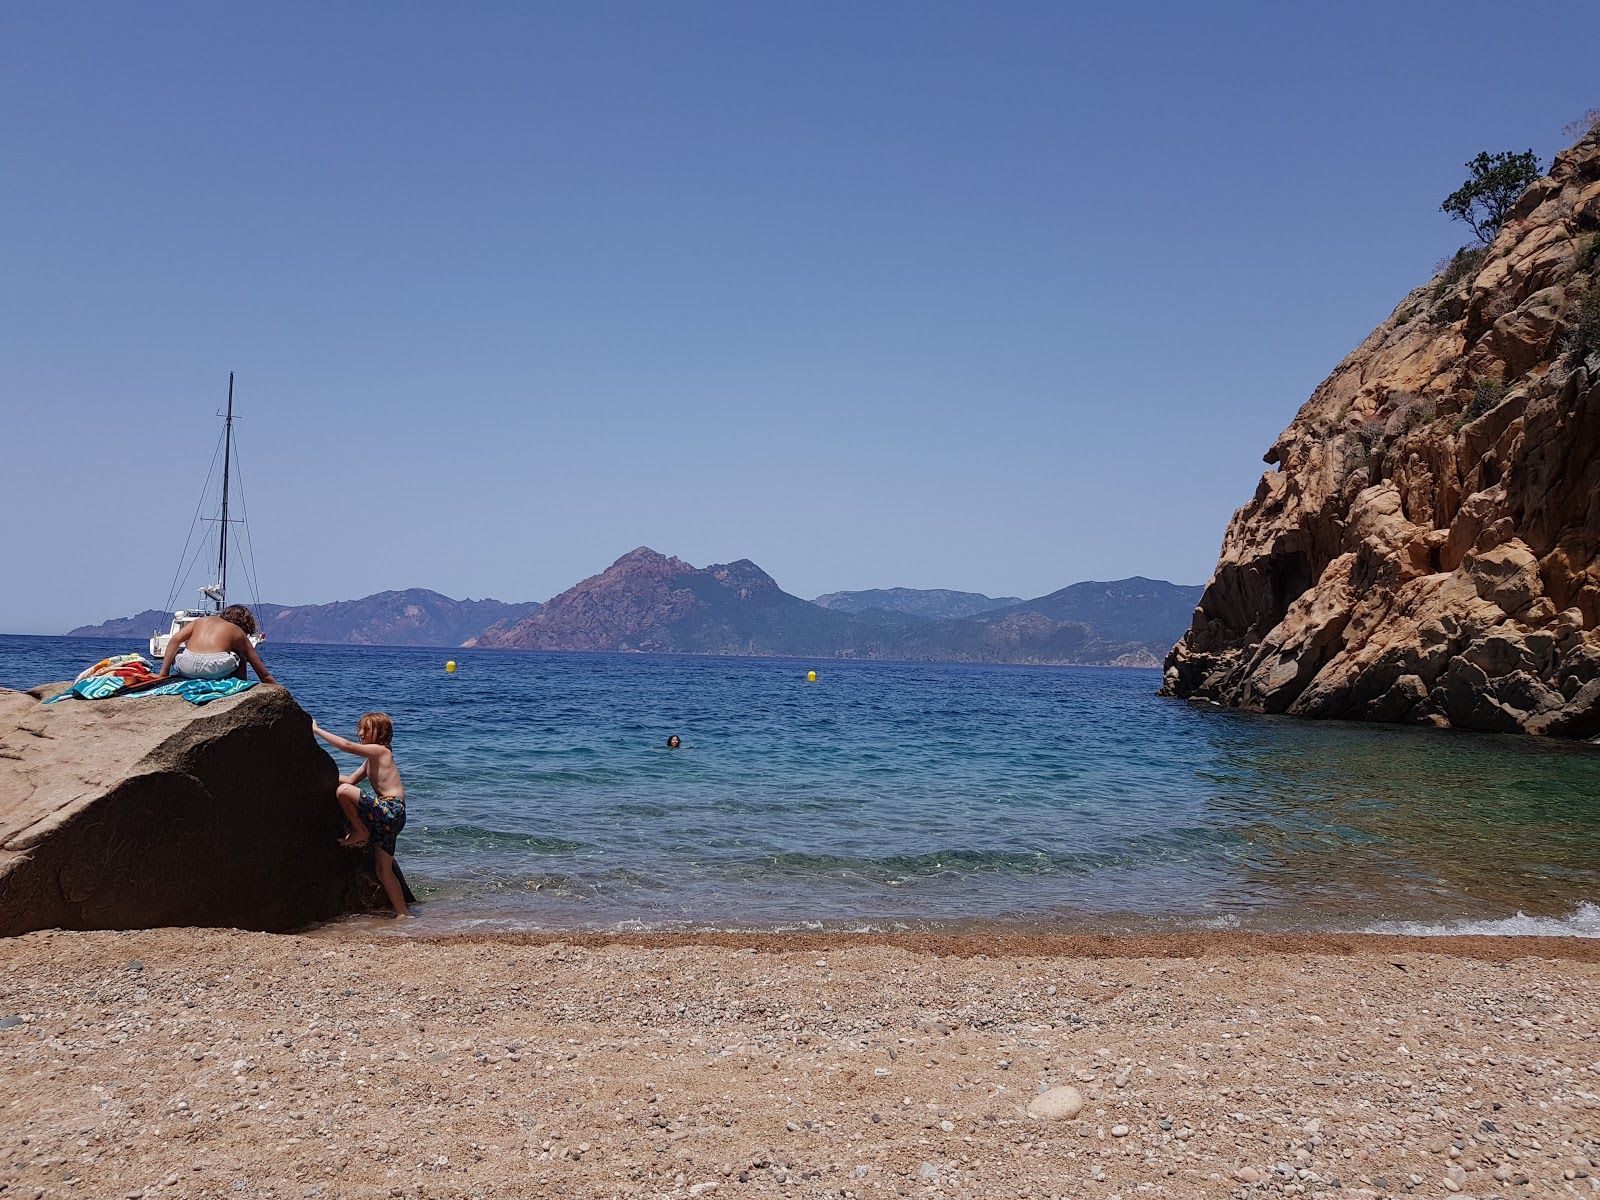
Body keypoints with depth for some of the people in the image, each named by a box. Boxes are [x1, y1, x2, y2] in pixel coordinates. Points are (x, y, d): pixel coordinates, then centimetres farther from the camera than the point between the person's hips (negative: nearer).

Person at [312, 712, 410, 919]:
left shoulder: (380, 751, -6)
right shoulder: (371, 759, 22)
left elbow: (346, 745, -15)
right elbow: (351, 779, 22)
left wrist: (317, 730, -9)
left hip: (391, 810, -10)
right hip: (386, 814, 10)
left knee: (343, 792, -22)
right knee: (384, 871, 11)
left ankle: (360, 832, -4)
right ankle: (403, 913, 14)